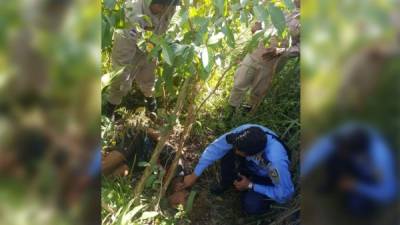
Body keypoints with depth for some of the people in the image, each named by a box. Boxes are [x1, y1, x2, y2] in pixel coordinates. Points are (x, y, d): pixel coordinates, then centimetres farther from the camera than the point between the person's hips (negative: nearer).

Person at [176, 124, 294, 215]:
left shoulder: (276, 162, -45)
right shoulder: (243, 131, -35)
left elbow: (285, 195, -30)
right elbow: (215, 148, -23)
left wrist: (250, 186, -23)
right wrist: (194, 175, -20)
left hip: (266, 178, -4)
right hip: (251, 164, 4)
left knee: (250, 206, -28)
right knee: (227, 149, -24)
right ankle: (226, 183, 5)